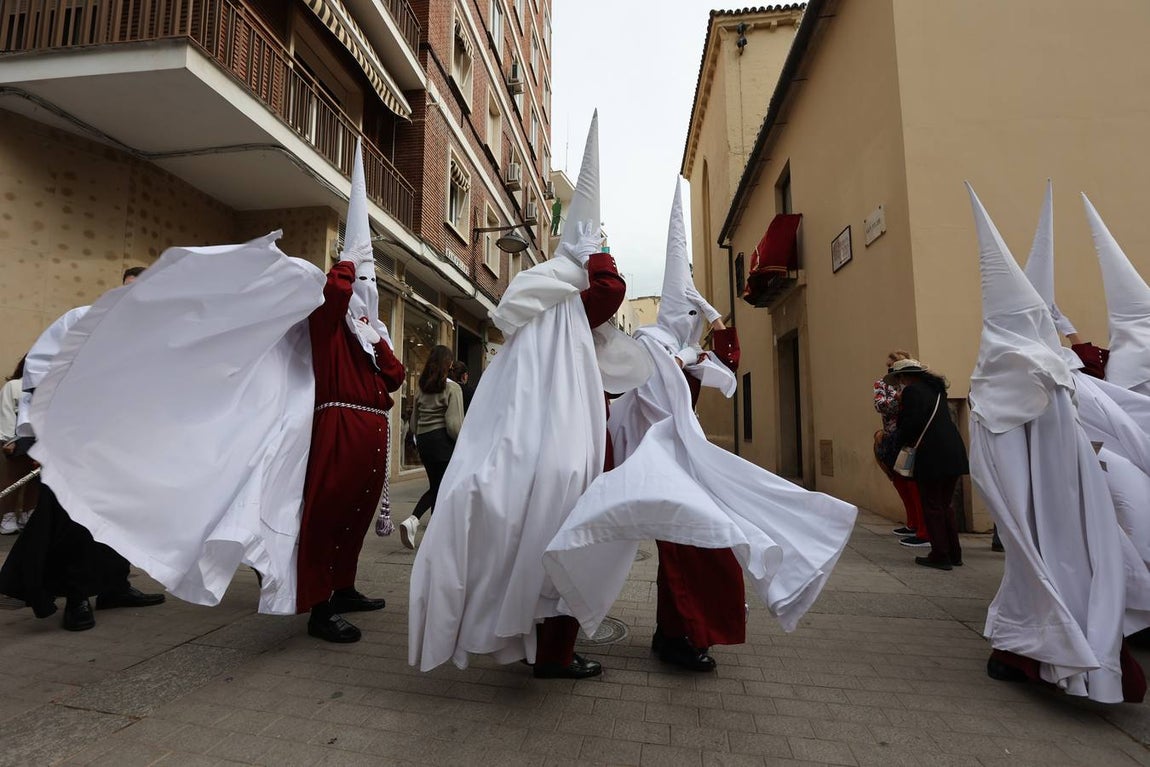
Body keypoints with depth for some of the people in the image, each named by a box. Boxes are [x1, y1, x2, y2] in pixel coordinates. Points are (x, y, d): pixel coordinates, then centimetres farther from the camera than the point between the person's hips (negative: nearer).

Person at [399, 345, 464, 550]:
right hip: (443, 441, -6)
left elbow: (413, 422, 14)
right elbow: (454, 425, -16)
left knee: (436, 487, 17)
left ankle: (413, 520, 0)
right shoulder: (452, 388, -9)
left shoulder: (422, 388, 9)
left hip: (423, 441, 6)